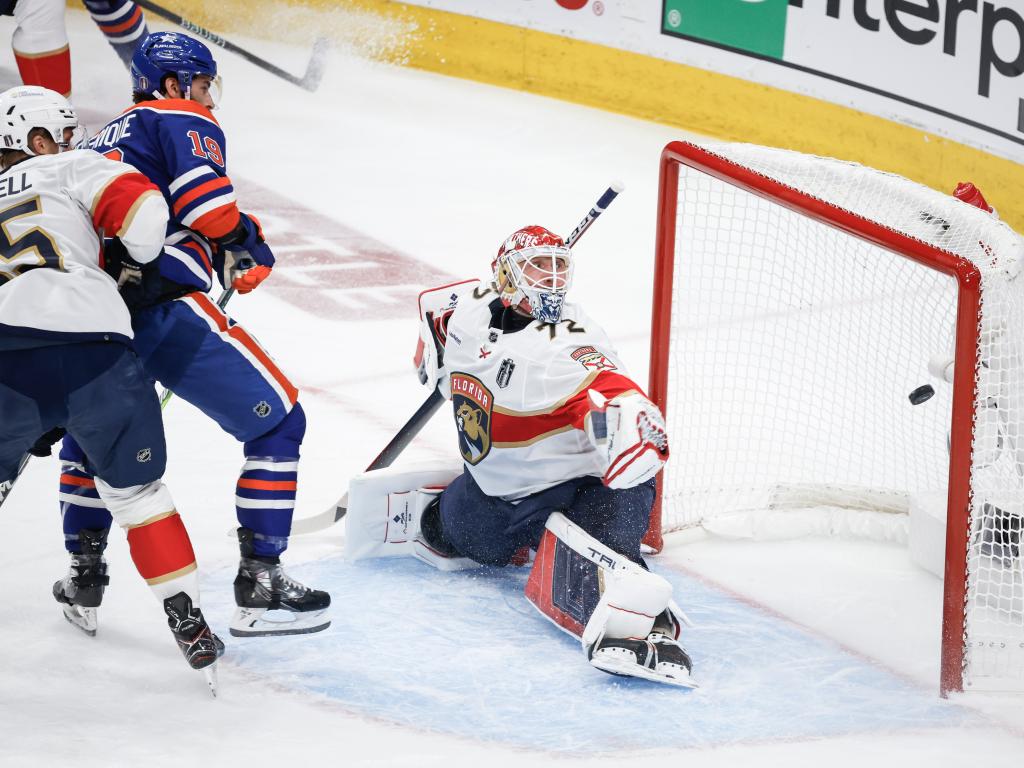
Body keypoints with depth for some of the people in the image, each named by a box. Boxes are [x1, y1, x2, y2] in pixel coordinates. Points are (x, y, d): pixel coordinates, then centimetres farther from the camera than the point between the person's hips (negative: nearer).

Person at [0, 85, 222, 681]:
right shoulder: (69, 170, 19)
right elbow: (142, 211, 3)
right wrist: (137, 263, 24)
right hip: (94, 349, -2)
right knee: (136, 489, 17)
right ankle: (187, 619, 17)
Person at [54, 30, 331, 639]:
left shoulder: (106, 139, 31)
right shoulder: (184, 120, 8)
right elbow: (201, 190, -12)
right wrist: (243, 244, 0)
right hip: (160, 307, -8)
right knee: (279, 421, 1)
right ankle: (259, 584, -1)